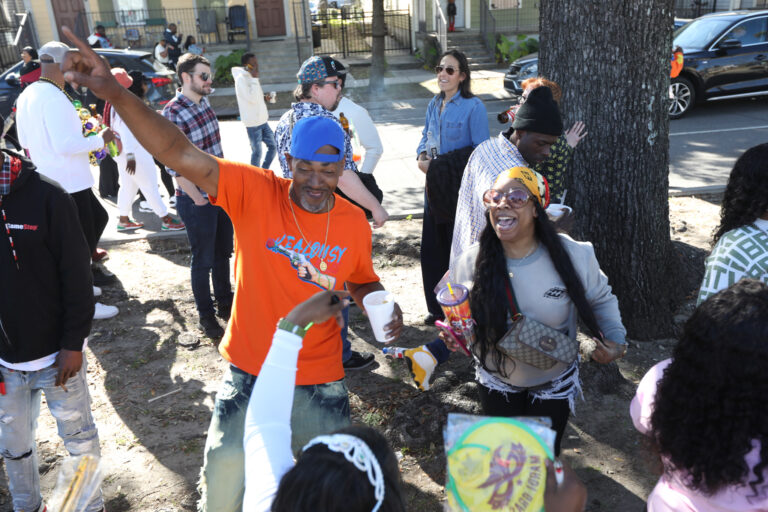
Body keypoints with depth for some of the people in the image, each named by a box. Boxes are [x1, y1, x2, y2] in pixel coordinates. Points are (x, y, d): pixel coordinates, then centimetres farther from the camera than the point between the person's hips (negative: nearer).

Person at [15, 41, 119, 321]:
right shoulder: (54, 97, -21)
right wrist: (99, 139, -15)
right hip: (68, 182, -10)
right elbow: (65, 144, -28)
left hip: (51, 179, 10)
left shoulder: (27, 95, 10)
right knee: (82, 240, 1)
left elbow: (25, 141, 17)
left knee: (98, 217, 24)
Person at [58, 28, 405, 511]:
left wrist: (384, 307, -11)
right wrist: (116, 93, -39)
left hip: (320, 380, 2)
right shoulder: (256, 192, -17)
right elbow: (181, 153, -28)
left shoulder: (355, 224, -8)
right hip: (250, 372, -1)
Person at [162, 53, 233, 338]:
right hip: (197, 200, -7)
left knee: (223, 252, 19)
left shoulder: (204, 103, 6)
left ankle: (225, 302, 37)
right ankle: (206, 315, 23)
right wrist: (198, 198, -15)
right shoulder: (173, 113, -19)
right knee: (203, 260, 7)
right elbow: (174, 165, -19)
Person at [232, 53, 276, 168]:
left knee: (273, 146, 11)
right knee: (257, 152, 1)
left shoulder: (251, 77, 11)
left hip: (262, 120, 8)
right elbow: (252, 98, -25)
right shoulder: (241, 79, -16)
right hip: (253, 123, -8)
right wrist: (255, 78, -23)